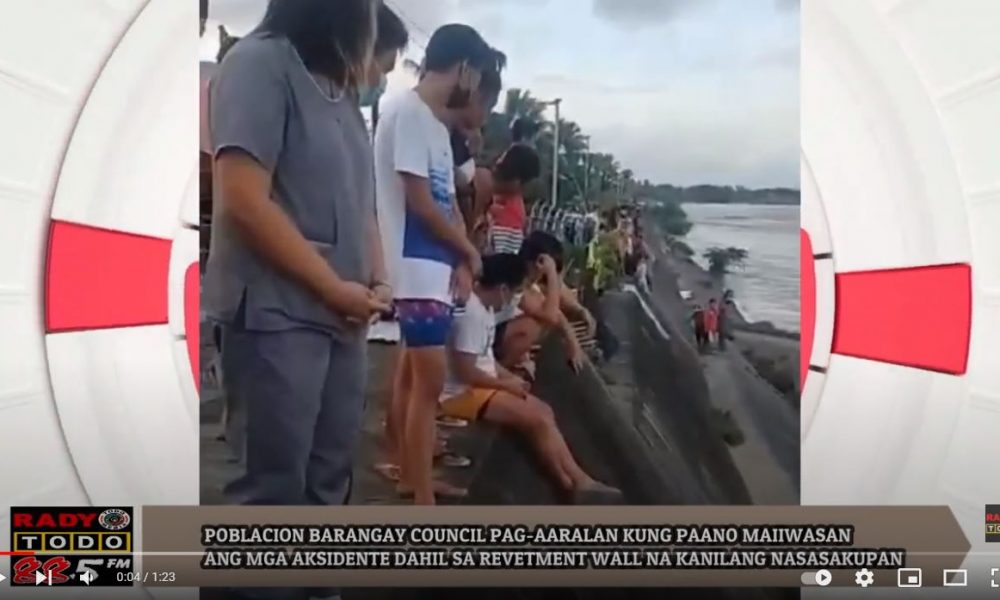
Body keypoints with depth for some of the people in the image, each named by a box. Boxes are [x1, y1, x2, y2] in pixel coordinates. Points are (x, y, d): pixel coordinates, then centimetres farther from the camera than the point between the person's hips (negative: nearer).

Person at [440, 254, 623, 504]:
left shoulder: (483, 307, 9)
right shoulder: (472, 313, -23)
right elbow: (465, 372, -25)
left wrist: (509, 377, 5)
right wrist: (506, 384, -12)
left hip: (480, 386, 11)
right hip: (462, 392, -10)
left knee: (544, 412, 4)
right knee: (537, 420, -16)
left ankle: (576, 483, -1)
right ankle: (579, 483, -8)